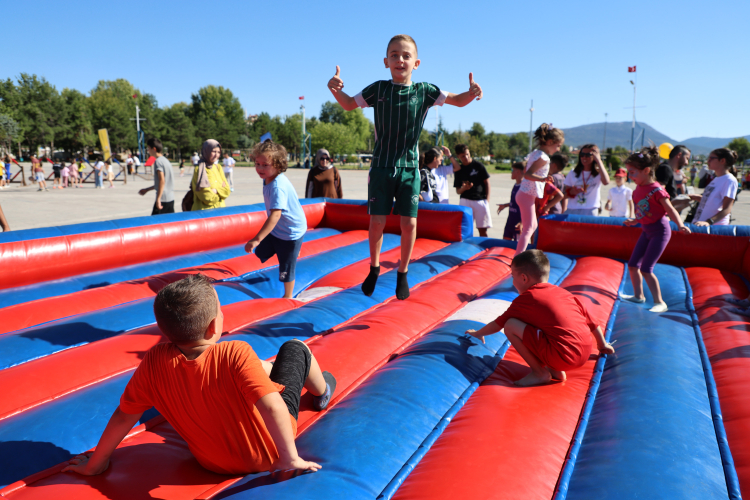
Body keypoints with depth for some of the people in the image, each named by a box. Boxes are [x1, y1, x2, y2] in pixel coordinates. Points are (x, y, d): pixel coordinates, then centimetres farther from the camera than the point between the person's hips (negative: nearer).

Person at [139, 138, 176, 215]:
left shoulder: (158, 161, -11)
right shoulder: (165, 160, 18)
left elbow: (162, 181, -21)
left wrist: (158, 199, -22)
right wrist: (147, 189, 30)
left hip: (162, 199, -9)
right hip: (170, 198, 9)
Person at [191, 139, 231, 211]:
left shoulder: (218, 167, 9)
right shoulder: (199, 170, -10)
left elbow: (227, 191, 5)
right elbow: (207, 197, -15)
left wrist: (216, 190, -12)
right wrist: (220, 192, -2)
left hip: (220, 208, 6)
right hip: (204, 210, -6)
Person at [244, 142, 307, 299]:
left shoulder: (278, 186, -33)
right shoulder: (268, 178, -4)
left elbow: (275, 215, -42)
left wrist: (257, 239, -46)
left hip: (291, 232, -9)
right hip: (276, 228, 9)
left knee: (286, 268, 6)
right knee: (260, 254, 20)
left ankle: (288, 296, 28)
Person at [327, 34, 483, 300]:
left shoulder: (424, 91, -1)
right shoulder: (378, 89, -1)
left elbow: (458, 101, 6)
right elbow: (349, 104, 11)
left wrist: (471, 93, -17)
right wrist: (336, 90, -10)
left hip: (409, 168, 0)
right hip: (381, 168, 0)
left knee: (409, 223, 0)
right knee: (377, 221, 1)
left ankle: (402, 273, 21)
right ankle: (374, 268, 25)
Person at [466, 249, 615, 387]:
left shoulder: (525, 300, 2)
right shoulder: (564, 292, 18)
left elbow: (497, 325, 12)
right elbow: (590, 321, 24)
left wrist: (477, 333, 30)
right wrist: (602, 344, 40)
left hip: (562, 356, -8)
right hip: (585, 355, 8)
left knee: (510, 325, -5)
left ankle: (539, 372, 2)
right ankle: (555, 370, 14)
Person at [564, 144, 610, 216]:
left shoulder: (598, 173, 2)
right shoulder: (572, 173, 11)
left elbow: (606, 182, -22)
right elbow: (566, 193, 13)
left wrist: (598, 160, -15)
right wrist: (572, 192, -13)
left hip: (590, 211, -2)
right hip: (572, 210, 3)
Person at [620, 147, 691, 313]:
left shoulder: (656, 190, -21)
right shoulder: (638, 189, 3)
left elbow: (670, 210, -20)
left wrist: (680, 225, -33)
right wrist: (634, 221, 26)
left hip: (660, 231, -8)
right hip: (647, 231, 8)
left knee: (646, 269, -10)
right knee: (633, 265, 12)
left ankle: (660, 303, 2)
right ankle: (638, 295, 29)